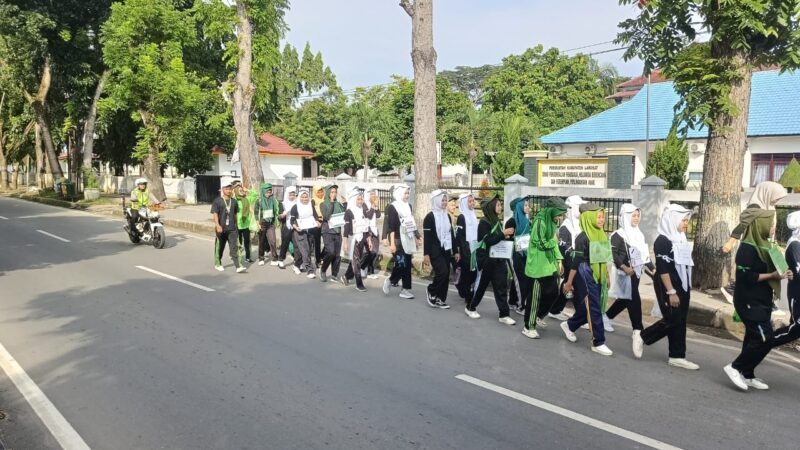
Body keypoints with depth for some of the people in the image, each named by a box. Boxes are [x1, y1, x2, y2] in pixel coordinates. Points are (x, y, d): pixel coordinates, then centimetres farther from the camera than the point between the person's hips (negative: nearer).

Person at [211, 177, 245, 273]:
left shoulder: (234, 201, 8)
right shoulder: (217, 201, -5)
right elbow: (214, 214, -13)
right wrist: (217, 225, -25)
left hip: (232, 229, 2)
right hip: (221, 228, -2)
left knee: (235, 247, -7)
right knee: (219, 247, 13)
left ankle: (238, 266, -12)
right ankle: (218, 264, 31)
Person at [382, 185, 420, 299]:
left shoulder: (408, 206, 13)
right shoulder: (392, 207, -8)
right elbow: (390, 226, -13)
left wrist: (416, 238, 17)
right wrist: (392, 243, -19)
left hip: (408, 240, 6)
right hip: (398, 240, -6)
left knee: (407, 265, 5)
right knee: (401, 264, -13)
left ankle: (406, 289, 9)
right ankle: (390, 280, 12)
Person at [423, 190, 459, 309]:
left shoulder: (447, 216, 13)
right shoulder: (429, 217, -7)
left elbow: (451, 234, 17)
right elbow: (426, 236, -11)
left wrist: (455, 251, 15)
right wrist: (426, 254, -16)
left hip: (446, 250, 7)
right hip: (435, 250, -7)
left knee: (446, 275, 4)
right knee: (442, 272, -17)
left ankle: (440, 299, 13)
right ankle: (431, 291, 7)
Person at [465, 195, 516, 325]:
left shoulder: (498, 222, 10)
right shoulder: (484, 222, -12)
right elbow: (487, 240, -21)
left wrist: (506, 237, -2)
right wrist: (503, 234, -21)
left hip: (498, 259, 7)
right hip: (486, 259, -7)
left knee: (501, 286, 2)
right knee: (481, 284, 6)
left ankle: (504, 314, 4)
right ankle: (470, 308, 24)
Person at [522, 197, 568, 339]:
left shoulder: (552, 222, 9)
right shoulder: (540, 222, -17)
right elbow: (541, 244, -19)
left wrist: (559, 261, 10)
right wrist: (554, 241, -4)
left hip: (550, 264, 8)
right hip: (538, 266, -8)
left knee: (553, 293, 11)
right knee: (535, 296, -1)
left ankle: (538, 316, 33)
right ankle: (528, 327, 10)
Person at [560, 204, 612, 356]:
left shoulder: (603, 236, 8)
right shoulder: (583, 238, -14)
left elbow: (604, 259, 16)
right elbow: (576, 261, -14)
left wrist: (607, 277, 17)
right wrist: (569, 281, -12)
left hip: (598, 276, 7)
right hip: (586, 276, -7)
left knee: (589, 308, 12)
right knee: (594, 308, -5)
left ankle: (569, 325, 33)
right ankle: (598, 343, 3)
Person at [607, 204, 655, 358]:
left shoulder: (639, 235, 15)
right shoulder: (619, 234, -9)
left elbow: (644, 255, 15)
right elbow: (612, 253, -17)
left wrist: (652, 269, 4)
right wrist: (624, 267, -25)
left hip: (635, 273, 8)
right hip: (625, 273, -8)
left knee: (625, 299, 16)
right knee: (634, 301, -14)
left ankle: (606, 318, 34)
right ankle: (638, 331, -14)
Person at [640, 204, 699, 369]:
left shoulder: (680, 239, 11)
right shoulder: (662, 241, -15)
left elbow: (684, 266, 16)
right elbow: (663, 269, -19)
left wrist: (686, 288, 16)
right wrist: (671, 292, -22)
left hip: (682, 286, 8)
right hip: (668, 287, -8)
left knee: (680, 322, 7)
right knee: (672, 320, -8)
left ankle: (677, 357, 13)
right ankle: (642, 337, 10)